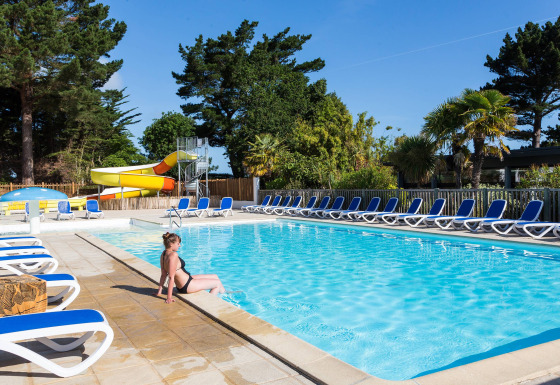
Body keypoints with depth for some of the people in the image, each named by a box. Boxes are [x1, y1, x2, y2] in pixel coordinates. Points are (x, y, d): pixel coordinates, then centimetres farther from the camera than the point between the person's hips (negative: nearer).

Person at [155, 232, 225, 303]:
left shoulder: (164, 254, 2)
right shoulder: (173, 255, -27)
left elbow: (163, 275, 5)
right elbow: (171, 277, -28)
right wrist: (169, 297, -27)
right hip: (187, 286, -10)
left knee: (215, 276, 22)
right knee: (218, 283, 5)